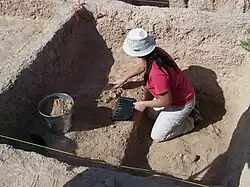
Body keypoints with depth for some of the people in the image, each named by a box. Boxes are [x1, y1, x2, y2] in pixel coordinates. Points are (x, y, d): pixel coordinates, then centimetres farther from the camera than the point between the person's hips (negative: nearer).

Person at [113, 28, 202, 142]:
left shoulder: (157, 73, -41)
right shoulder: (155, 52, -14)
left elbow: (166, 101, -29)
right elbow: (141, 66, 8)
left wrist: (144, 104, -14)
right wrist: (124, 79, 17)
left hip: (180, 103, -8)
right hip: (177, 93, 8)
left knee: (157, 136, 4)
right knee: (151, 114, 26)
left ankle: (190, 121, 13)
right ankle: (187, 110, 23)